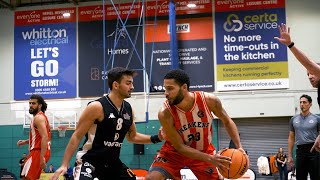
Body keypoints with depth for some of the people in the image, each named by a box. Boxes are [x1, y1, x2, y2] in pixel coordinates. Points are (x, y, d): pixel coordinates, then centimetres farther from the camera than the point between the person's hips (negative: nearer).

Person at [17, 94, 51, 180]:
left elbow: (45, 137, -24)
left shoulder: (38, 118, -12)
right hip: (37, 151, 11)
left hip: (38, 151, -11)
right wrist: (25, 142, 17)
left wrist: (42, 157, -30)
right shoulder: (40, 116, 20)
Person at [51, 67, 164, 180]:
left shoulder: (128, 109, 5)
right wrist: (64, 165, -18)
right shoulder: (96, 107, -16)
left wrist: (156, 138, 5)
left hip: (113, 162, 7)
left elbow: (132, 136, 20)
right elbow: (77, 137, -13)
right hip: (89, 160, -7)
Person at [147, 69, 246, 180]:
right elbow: (180, 147, -22)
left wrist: (239, 147, -14)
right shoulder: (165, 114, -29)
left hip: (203, 151, 2)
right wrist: (210, 159, -30)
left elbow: (227, 122, -3)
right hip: (175, 153, -2)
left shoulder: (209, 101, -23)